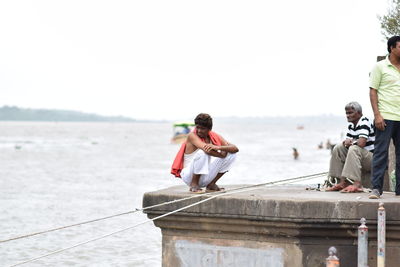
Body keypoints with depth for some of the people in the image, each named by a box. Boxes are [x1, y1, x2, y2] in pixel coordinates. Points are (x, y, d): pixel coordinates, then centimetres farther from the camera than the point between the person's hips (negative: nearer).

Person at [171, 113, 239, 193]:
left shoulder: (215, 137, 1)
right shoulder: (192, 136, -13)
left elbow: (235, 149, -10)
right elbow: (206, 149, -31)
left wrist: (218, 147, -28)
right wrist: (221, 154, -16)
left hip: (205, 177, 6)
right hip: (189, 176, -6)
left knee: (231, 154, -2)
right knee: (202, 152, -32)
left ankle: (211, 185, 2)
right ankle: (194, 185, -15)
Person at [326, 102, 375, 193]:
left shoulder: (364, 122, -14)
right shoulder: (351, 125, 13)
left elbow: (361, 143, -27)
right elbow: (348, 141, 14)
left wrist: (351, 143, -6)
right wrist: (346, 142, -11)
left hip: (372, 157, -9)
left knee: (354, 149, -33)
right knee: (338, 148, 3)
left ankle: (357, 184, -42)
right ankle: (343, 182, -6)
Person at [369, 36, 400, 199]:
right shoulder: (380, 67, 1)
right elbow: (373, 91, -3)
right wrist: (377, 115, -12)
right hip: (385, 117, -5)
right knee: (381, 152, -6)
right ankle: (376, 188, -4)